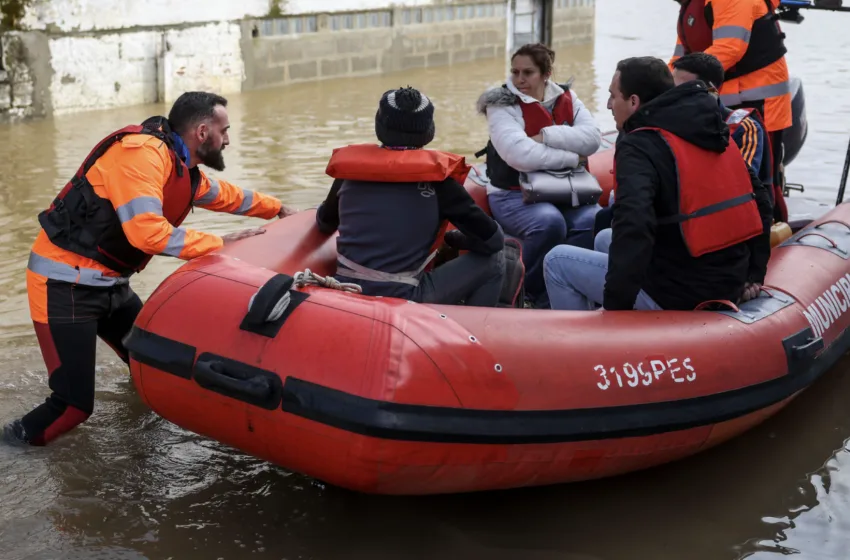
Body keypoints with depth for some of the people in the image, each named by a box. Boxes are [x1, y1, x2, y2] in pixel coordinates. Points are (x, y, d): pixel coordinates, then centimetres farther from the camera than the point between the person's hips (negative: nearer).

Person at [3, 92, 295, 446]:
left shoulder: (183, 170, 10)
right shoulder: (141, 153, -20)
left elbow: (225, 195, 31)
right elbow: (148, 232, -30)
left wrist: (278, 209, 40)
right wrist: (220, 244, -20)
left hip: (110, 284, 10)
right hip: (66, 285, -10)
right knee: (74, 403, -11)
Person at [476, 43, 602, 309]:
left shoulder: (567, 98, 9)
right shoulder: (502, 105, -6)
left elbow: (592, 138, -8)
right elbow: (520, 154, -23)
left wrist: (546, 135, -18)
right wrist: (571, 158, -15)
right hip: (513, 194, -4)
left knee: (592, 221, -27)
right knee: (549, 222, -34)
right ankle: (535, 294, -9)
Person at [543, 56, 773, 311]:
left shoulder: (640, 146, -16)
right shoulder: (714, 132, 9)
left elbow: (632, 228, -31)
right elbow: (758, 198, 14)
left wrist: (615, 305, -25)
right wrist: (753, 274, 15)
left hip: (678, 295, -8)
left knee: (557, 262, 7)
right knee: (604, 240, 28)